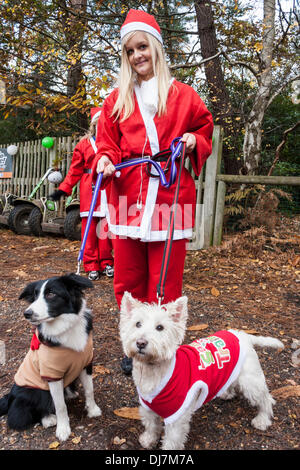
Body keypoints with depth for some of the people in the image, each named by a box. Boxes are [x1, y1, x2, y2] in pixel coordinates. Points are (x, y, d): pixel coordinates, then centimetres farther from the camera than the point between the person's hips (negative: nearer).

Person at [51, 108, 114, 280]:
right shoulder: (84, 144, 8)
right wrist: (63, 189, 0)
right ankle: (92, 266, 9)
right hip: (90, 191, 0)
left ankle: (107, 263, 16)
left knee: (106, 227, 2)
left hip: (109, 192, 1)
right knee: (90, 228, 0)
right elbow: (75, 170, 7)